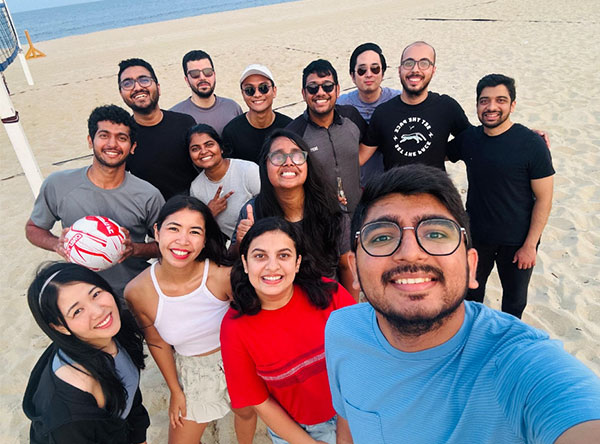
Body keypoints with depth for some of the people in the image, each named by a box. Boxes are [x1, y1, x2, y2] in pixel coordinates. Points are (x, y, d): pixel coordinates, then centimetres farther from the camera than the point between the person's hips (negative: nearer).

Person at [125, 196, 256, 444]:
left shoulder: (224, 276, -31)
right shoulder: (137, 292, -23)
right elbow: (157, 343, -5)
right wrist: (175, 391, 6)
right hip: (193, 370, 1)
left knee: (247, 411, 26)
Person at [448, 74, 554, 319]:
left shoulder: (532, 144, -17)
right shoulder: (468, 138, -6)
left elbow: (544, 199, -13)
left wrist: (530, 244, -14)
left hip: (516, 241, -3)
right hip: (476, 235, 3)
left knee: (514, 299, 19)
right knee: (471, 292, 23)